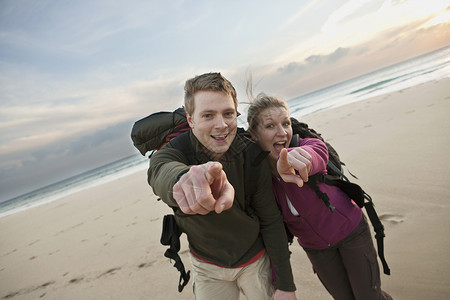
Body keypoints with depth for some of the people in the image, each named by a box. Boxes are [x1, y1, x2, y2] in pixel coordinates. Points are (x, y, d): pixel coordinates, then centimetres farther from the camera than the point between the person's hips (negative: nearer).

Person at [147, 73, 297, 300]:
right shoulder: (174, 152, -24)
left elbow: (271, 223, -12)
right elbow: (162, 172, -51)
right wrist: (184, 177, -76)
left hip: (255, 259, 0)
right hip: (208, 266, 1)